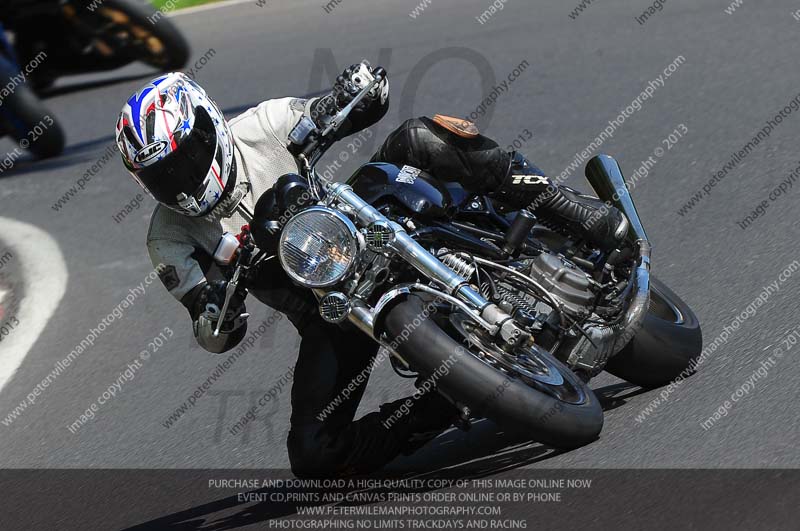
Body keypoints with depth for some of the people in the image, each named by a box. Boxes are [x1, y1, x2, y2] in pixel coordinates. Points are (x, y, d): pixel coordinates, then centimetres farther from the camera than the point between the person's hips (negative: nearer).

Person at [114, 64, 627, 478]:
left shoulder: (262, 126, -6)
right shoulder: (172, 238, -7)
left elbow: (371, 100, 0)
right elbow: (216, 338, -12)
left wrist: (357, 86, -25)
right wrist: (219, 311, -36)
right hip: (329, 318, 0)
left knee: (421, 139, -24)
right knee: (315, 457, -19)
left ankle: (574, 212, -25)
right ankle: (442, 412, -4)